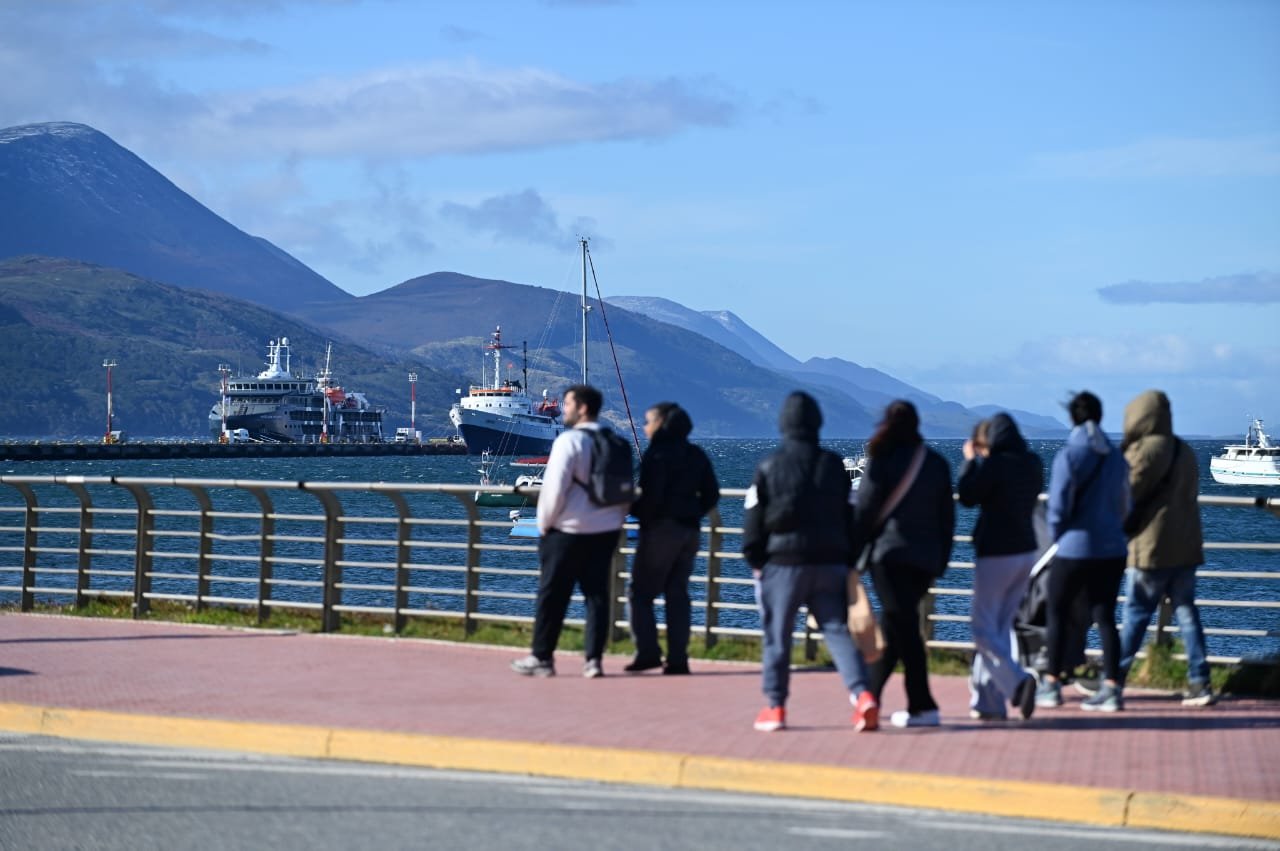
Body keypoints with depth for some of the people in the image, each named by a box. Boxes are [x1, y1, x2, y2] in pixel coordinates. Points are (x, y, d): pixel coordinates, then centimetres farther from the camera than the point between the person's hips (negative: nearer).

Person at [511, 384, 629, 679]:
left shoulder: (569, 441, -12)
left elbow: (554, 488, -15)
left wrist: (544, 522, -4)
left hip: (569, 530, -6)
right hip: (607, 530, 6)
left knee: (552, 595, 3)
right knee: (597, 593, 7)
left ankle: (541, 657, 8)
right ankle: (593, 659, 3)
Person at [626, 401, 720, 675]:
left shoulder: (657, 453, -11)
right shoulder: (696, 455, 11)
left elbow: (651, 495, -19)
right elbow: (711, 494, 11)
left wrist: (634, 510, -2)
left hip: (661, 528, -7)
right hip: (690, 530, 7)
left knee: (641, 592, 2)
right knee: (678, 594, 10)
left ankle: (648, 652, -7)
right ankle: (678, 658, 5)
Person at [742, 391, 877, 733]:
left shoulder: (769, 466, -3)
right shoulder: (834, 465, 7)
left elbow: (754, 519, -1)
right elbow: (849, 516, 9)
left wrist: (754, 560, 8)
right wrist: (850, 562, 13)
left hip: (783, 562, -3)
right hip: (830, 561, 3)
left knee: (777, 636, 5)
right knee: (837, 630, 2)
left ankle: (775, 706, 6)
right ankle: (862, 694, -16)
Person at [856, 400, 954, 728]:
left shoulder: (882, 462, -7)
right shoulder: (937, 464, 9)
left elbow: (865, 510, -7)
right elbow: (947, 516, 11)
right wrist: (941, 561, 17)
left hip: (891, 554, -6)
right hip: (927, 558, 6)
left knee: (903, 628, -6)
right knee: (897, 627, 16)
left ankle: (923, 707, -13)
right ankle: (871, 693, 26)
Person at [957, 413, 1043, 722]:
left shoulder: (995, 464, -16)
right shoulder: (1034, 464, 7)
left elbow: (967, 497, -8)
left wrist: (970, 461, 4)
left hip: (995, 554, -8)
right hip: (1027, 552, 8)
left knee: (984, 628, -1)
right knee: (1001, 626, 14)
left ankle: (1017, 681, -23)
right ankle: (986, 701, 15)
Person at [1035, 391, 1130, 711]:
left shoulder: (1069, 456, -11)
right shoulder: (1117, 459, 6)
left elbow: (1058, 506, -13)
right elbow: (1124, 507, 12)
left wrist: (1057, 536, 3)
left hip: (1075, 549, -5)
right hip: (1112, 549, 5)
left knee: (1057, 614, 9)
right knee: (1105, 616, 6)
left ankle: (1052, 685, 14)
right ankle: (1111, 688, -2)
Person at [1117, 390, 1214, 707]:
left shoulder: (1148, 449, -12)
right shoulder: (1184, 451, 16)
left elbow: (1128, 493, -13)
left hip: (1152, 546, -8)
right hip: (1186, 546, 8)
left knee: (1135, 613, -1)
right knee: (1186, 612, 7)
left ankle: (1115, 678, 4)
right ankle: (1199, 682, 3)